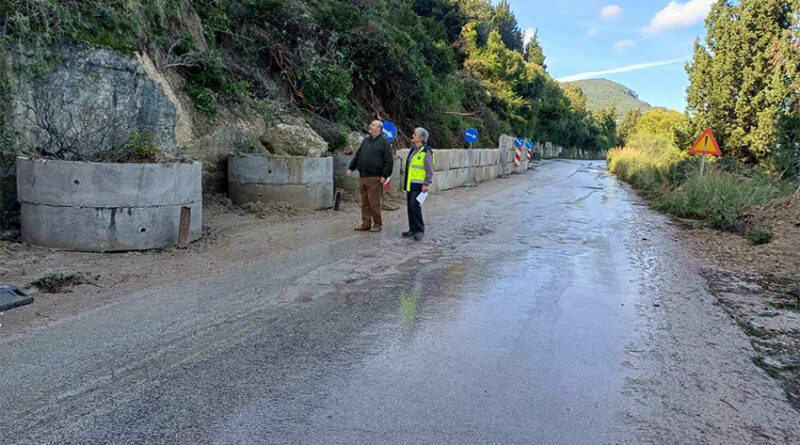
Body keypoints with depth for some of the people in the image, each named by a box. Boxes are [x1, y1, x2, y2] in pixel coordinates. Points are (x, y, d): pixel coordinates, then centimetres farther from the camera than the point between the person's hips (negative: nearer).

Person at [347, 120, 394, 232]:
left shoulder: (383, 142, -4)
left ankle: (377, 224, 8)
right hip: (363, 177, 7)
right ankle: (366, 223, 17)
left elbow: (389, 161, -8)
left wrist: (385, 175, -14)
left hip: (374, 178, -7)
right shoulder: (366, 141, 17)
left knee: (374, 203, -4)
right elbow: (357, 155, 24)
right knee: (365, 203, 10)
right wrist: (351, 167, 16)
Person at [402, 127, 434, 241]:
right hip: (410, 184, 8)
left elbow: (430, 171, -13)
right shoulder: (412, 150, 14)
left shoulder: (426, 152, -11)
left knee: (415, 205, -13)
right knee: (410, 206, 9)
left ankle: (420, 230, -4)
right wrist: (405, 183, 21)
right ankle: (412, 229, 18)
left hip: (418, 185, -8)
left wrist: (426, 184, -18)